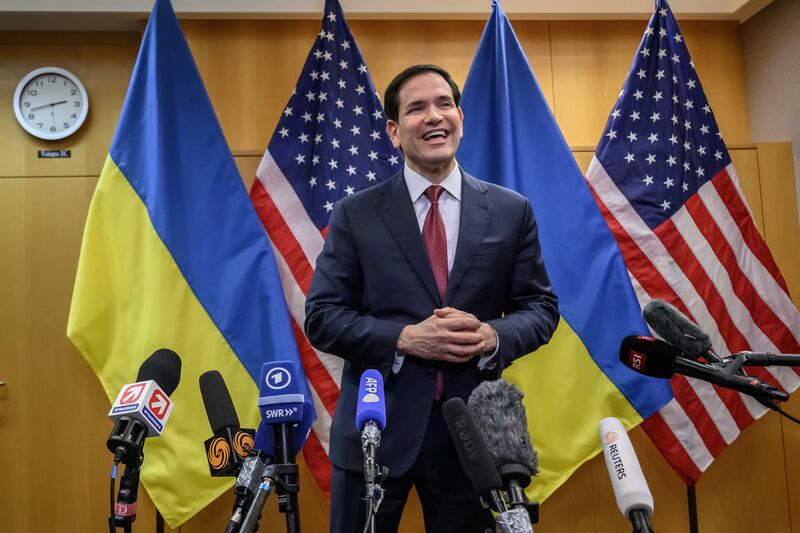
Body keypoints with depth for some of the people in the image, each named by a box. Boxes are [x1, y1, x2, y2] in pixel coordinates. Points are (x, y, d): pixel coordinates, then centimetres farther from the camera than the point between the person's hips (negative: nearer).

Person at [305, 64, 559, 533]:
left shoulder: (512, 211, 3)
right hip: (377, 427, -1)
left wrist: (493, 337, -16)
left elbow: (541, 307, 5)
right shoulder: (355, 213, -1)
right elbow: (322, 317, -3)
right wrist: (404, 338, -18)